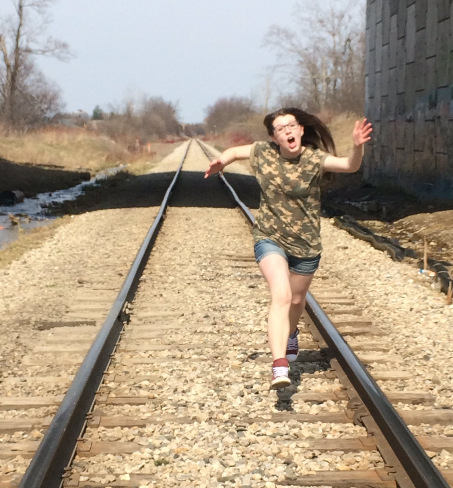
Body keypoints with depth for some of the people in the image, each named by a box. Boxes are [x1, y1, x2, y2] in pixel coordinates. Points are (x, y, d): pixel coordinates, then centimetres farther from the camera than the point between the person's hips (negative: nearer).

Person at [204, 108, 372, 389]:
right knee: (281, 295, -22)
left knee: (297, 300, 21)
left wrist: (358, 145, -51)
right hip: (270, 238, -1)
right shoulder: (263, 153, -8)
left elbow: (351, 166, -33)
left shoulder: (314, 159, -17)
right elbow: (236, 151, 14)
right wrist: (223, 161, -4)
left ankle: (291, 332, 57)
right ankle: (280, 368, -28)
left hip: (306, 243, 1)